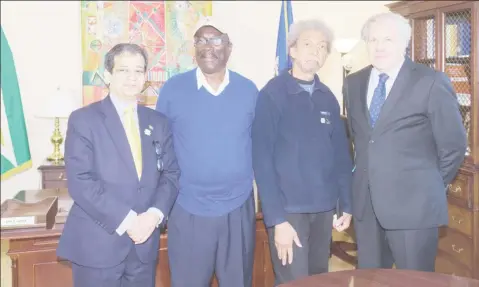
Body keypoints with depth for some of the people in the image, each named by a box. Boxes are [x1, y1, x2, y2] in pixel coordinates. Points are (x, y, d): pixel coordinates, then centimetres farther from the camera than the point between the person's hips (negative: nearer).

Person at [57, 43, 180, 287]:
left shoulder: (158, 122, 10)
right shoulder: (83, 120, -4)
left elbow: (171, 174, 6)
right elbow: (80, 182, -13)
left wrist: (154, 214, -11)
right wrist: (126, 220, -17)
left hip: (144, 243, 4)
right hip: (97, 244, -4)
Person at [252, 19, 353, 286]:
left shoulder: (328, 98, 8)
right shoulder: (272, 94, -8)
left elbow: (341, 154, 11)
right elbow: (263, 159, -12)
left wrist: (347, 204, 6)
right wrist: (277, 218, -16)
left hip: (324, 208, 5)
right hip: (289, 209, -5)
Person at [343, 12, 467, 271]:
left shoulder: (431, 82, -9)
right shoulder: (353, 83, 7)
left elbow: (454, 144, -4)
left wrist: (429, 186, 4)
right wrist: (369, 175, 12)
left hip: (413, 204, -5)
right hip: (365, 203, 5)